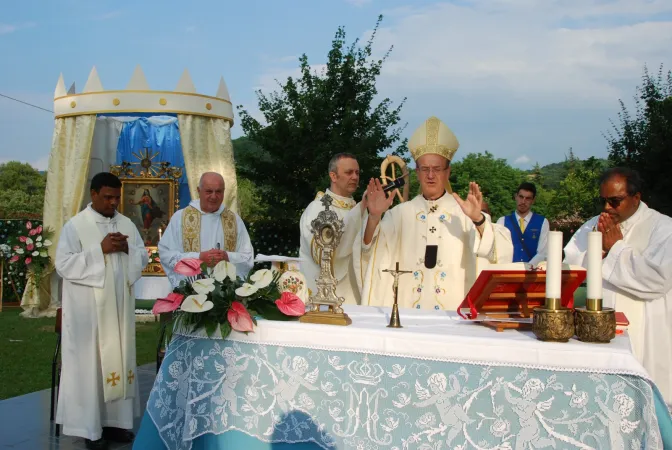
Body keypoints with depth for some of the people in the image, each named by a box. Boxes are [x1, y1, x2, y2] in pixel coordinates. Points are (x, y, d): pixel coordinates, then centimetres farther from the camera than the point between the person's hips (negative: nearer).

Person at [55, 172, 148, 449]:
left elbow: (143, 259, 10)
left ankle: (116, 420, 18)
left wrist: (128, 248, -11)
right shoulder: (75, 226, -6)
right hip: (88, 309, -5)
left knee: (119, 358, 8)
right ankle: (91, 427, 9)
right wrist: (100, 249, -19)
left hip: (120, 306, 5)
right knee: (90, 362, 0)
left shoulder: (127, 224, 9)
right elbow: (63, 265, -13)